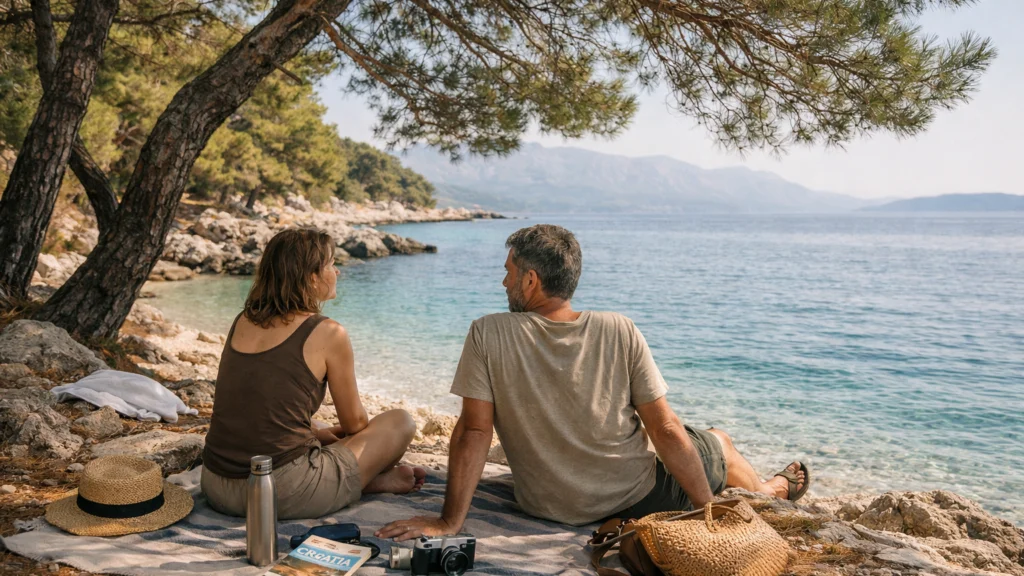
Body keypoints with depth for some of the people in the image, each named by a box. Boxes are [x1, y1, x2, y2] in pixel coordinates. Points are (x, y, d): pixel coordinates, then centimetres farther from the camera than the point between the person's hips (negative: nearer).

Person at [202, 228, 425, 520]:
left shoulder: (242, 322, 8)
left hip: (216, 488, 7)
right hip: (285, 495, -7)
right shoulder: (328, 334, -9)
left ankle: (364, 479, 21)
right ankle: (372, 481, 23)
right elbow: (355, 423, 3)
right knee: (400, 421, 6)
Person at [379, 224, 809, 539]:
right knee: (719, 444, 27)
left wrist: (449, 522, -10)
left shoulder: (487, 335, -17)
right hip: (637, 499, -2)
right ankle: (769, 491, 57)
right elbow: (665, 430, -15)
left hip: (548, 509, 3)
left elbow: (474, 432, -18)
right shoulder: (620, 332, -19)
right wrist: (709, 508, -4)